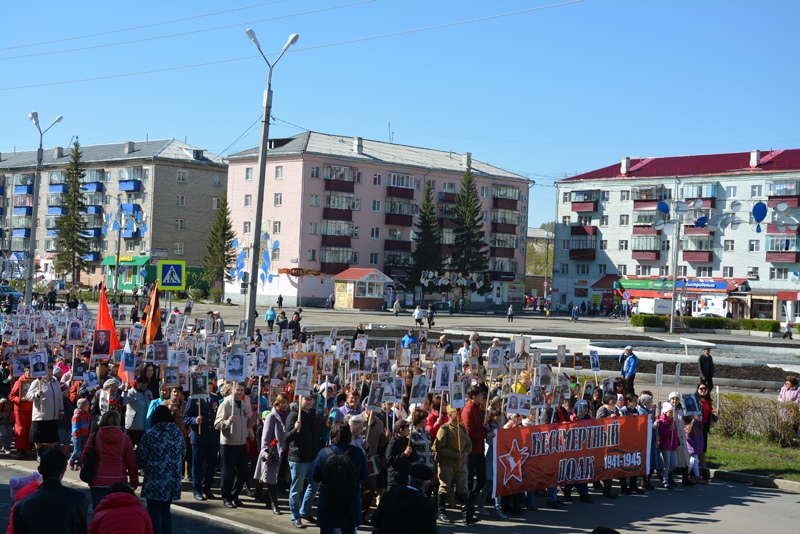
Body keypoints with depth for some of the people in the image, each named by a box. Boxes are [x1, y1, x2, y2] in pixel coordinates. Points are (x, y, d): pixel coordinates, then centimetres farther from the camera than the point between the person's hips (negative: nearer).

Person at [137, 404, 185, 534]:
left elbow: (141, 458, -6)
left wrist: (144, 466, 15)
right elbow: (183, 454, 12)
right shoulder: (178, 433, 3)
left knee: (154, 512, 3)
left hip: (155, 481, -5)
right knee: (165, 510, 18)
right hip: (173, 480, 5)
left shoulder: (150, 434, -11)